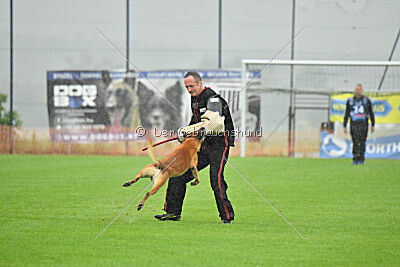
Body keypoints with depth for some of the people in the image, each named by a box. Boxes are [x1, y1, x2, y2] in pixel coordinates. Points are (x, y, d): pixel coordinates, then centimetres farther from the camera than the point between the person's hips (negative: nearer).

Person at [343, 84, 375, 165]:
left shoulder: (367, 100, 2)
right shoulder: (350, 101, 4)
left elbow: (371, 113, 7)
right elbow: (346, 114, 6)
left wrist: (373, 125, 6)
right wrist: (344, 126, 1)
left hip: (363, 124, -1)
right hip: (353, 124, 1)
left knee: (362, 143, -2)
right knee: (355, 142, -4)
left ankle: (361, 159, 6)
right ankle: (355, 160, 1)